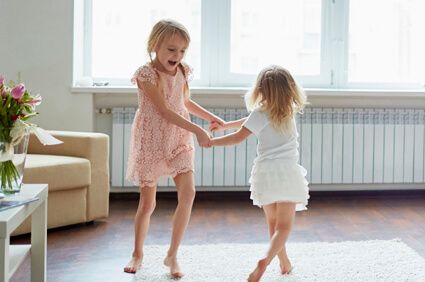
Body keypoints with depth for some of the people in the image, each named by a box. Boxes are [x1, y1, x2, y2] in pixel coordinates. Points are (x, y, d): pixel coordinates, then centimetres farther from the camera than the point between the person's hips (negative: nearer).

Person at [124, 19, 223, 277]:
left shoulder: (182, 72, 4)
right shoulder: (147, 74, -16)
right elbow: (164, 111, -21)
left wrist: (211, 117, 16)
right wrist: (197, 130, -24)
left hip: (179, 140, 5)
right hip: (151, 142, -5)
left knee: (188, 193, -11)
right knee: (148, 203, 3)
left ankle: (172, 255, 3)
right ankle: (138, 254, 26)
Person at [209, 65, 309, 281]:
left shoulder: (261, 112, -4)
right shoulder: (290, 110, 11)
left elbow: (238, 137, -10)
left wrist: (211, 142, 2)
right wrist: (224, 125, 25)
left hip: (265, 172, -1)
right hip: (287, 171, 1)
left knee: (273, 223, 18)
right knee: (284, 226, -3)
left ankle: (285, 263, 27)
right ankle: (265, 261, -25)